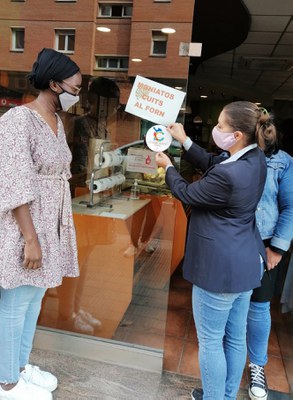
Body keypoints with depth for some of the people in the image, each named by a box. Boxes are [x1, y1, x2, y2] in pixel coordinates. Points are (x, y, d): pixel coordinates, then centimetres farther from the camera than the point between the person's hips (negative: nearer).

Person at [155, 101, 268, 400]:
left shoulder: (228, 175, -28)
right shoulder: (256, 158, -1)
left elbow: (187, 194, -11)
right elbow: (212, 163, 13)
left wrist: (167, 166, 7)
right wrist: (184, 140, 14)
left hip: (219, 268, -9)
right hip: (245, 264, 10)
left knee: (210, 340, 10)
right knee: (236, 337, 21)